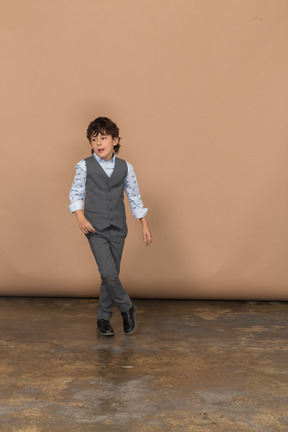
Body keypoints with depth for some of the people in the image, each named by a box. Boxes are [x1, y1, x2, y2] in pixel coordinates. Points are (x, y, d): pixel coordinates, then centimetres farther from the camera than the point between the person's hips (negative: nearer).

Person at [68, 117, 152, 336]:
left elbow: (134, 196, 9)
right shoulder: (85, 166, -2)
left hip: (118, 228, 3)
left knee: (112, 274, 8)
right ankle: (127, 308, 12)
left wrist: (145, 225, 9)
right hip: (96, 228, -2)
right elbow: (76, 193, 5)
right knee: (109, 273, -13)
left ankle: (103, 318, 24)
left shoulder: (125, 167, 2)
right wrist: (80, 217, -9)